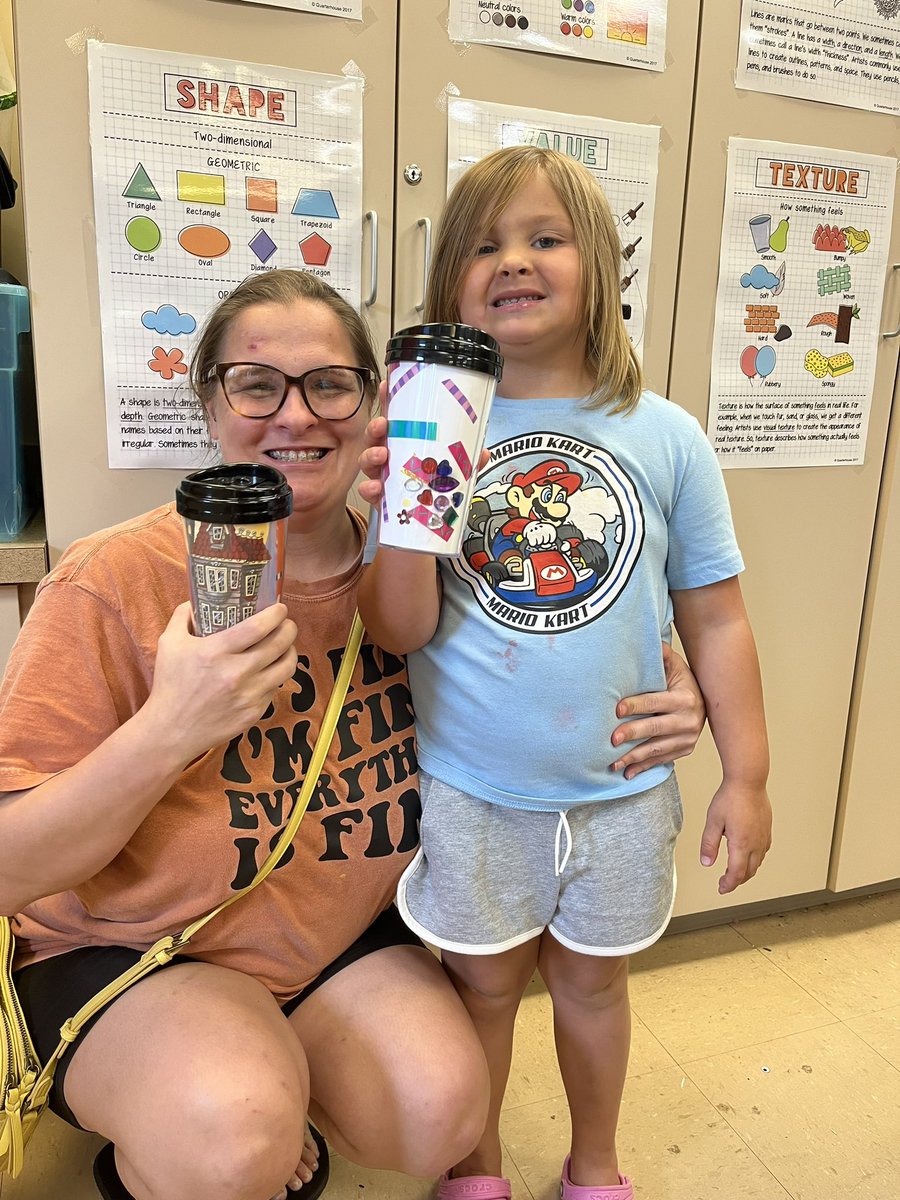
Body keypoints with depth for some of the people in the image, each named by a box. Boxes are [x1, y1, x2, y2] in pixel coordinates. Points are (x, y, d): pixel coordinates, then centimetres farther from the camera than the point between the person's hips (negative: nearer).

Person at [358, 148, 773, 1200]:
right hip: (470, 794, 0)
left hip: (620, 791, 1)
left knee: (591, 982, 22)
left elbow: (715, 619, 0)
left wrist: (745, 774, 1)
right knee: (483, 986, 19)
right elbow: (398, 632, -10)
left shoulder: (665, 438, -5)